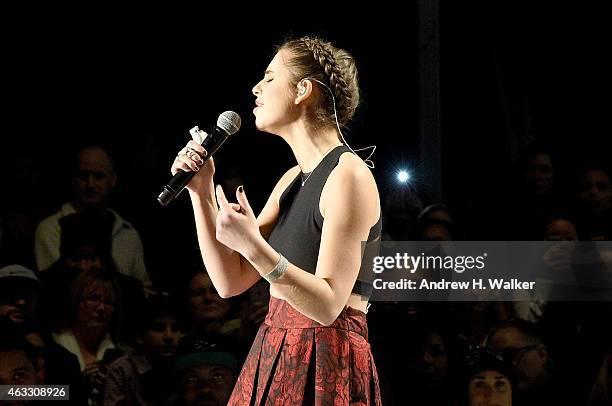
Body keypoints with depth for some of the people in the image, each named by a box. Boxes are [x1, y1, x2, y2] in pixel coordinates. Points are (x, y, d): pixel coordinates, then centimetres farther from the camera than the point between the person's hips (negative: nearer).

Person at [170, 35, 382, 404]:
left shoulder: (349, 174, -14)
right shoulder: (293, 180, 12)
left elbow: (328, 306, -20)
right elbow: (231, 281, 8)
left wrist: (254, 247, -29)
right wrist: (201, 192, 2)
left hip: (324, 367, -8)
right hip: (274, 357, 8)